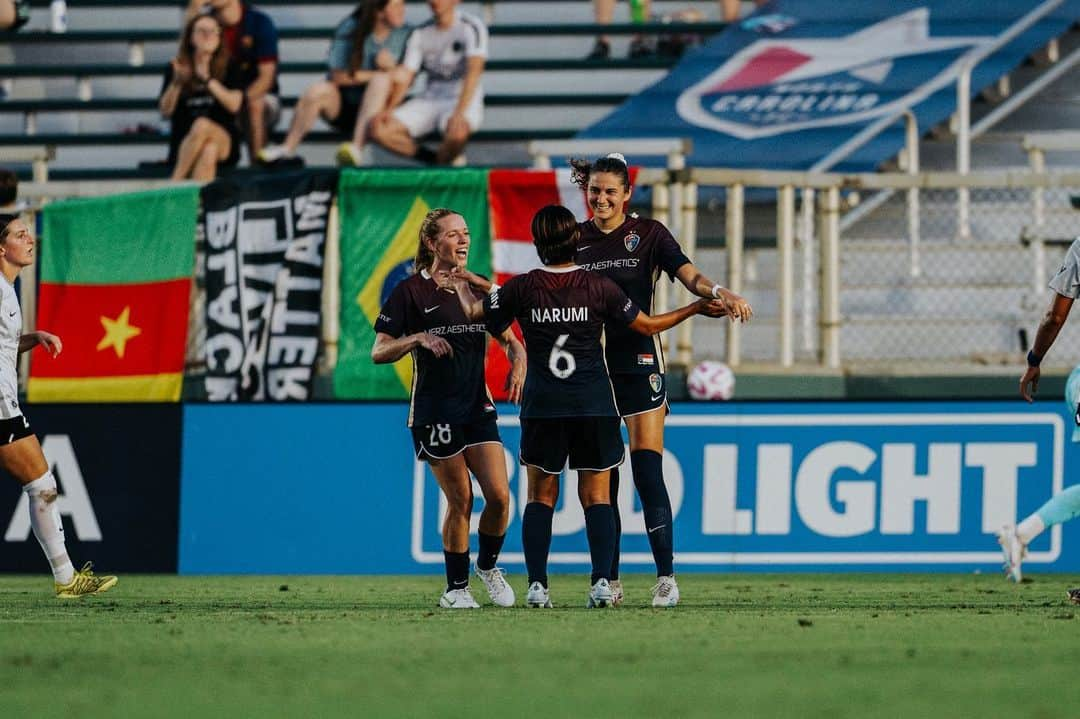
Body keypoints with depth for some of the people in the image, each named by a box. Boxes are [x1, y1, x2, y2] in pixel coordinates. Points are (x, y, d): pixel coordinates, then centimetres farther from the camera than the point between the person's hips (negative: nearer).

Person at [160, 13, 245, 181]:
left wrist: (208, 80, -14)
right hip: (183, 143, 0)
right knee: (207, 154, -35)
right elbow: (165, 111, 3)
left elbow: (234, 104, -6)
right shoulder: (177, 67, 8)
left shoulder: (229, 67, 7)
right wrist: (177, 81, -12)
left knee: (203, 125, -35)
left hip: (224, 142, 0)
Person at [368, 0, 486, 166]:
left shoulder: (471, 27, -8)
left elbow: (473, 71, -20)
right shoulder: (420, 34, 9)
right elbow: (404, 77, 7)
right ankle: (435, 159, -7)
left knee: (457, 133, -41)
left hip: (463, 101, -5)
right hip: (429, 100, 5)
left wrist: (459, 113, -34)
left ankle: (440, 165, -9)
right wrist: (388, 109, -12)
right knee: (379, 129, -18)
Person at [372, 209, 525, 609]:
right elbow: (379, 352, -6)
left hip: (478, 407, 4)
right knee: (461, 502, -4)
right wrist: (418, 339, -23)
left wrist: (518, 365, -3)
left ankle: (488, 567, 19)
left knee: (499, 496, -6)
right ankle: (456, 588, 12)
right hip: (434, 411, -4)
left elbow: (509, 340, 18)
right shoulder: (410, 292, -4)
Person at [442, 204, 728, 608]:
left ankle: (537, 585, 0)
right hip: (595, 407, 0)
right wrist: (696, 309, 19)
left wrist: (461, 287, 33)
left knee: (540, 495, 8)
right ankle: (602, 582, -9)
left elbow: (475, 313, 11)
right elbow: (648, 326, 6)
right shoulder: (598, 287, -4)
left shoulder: (523, 288, -4)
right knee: (597, 496, 3)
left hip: (542, 408, 0)